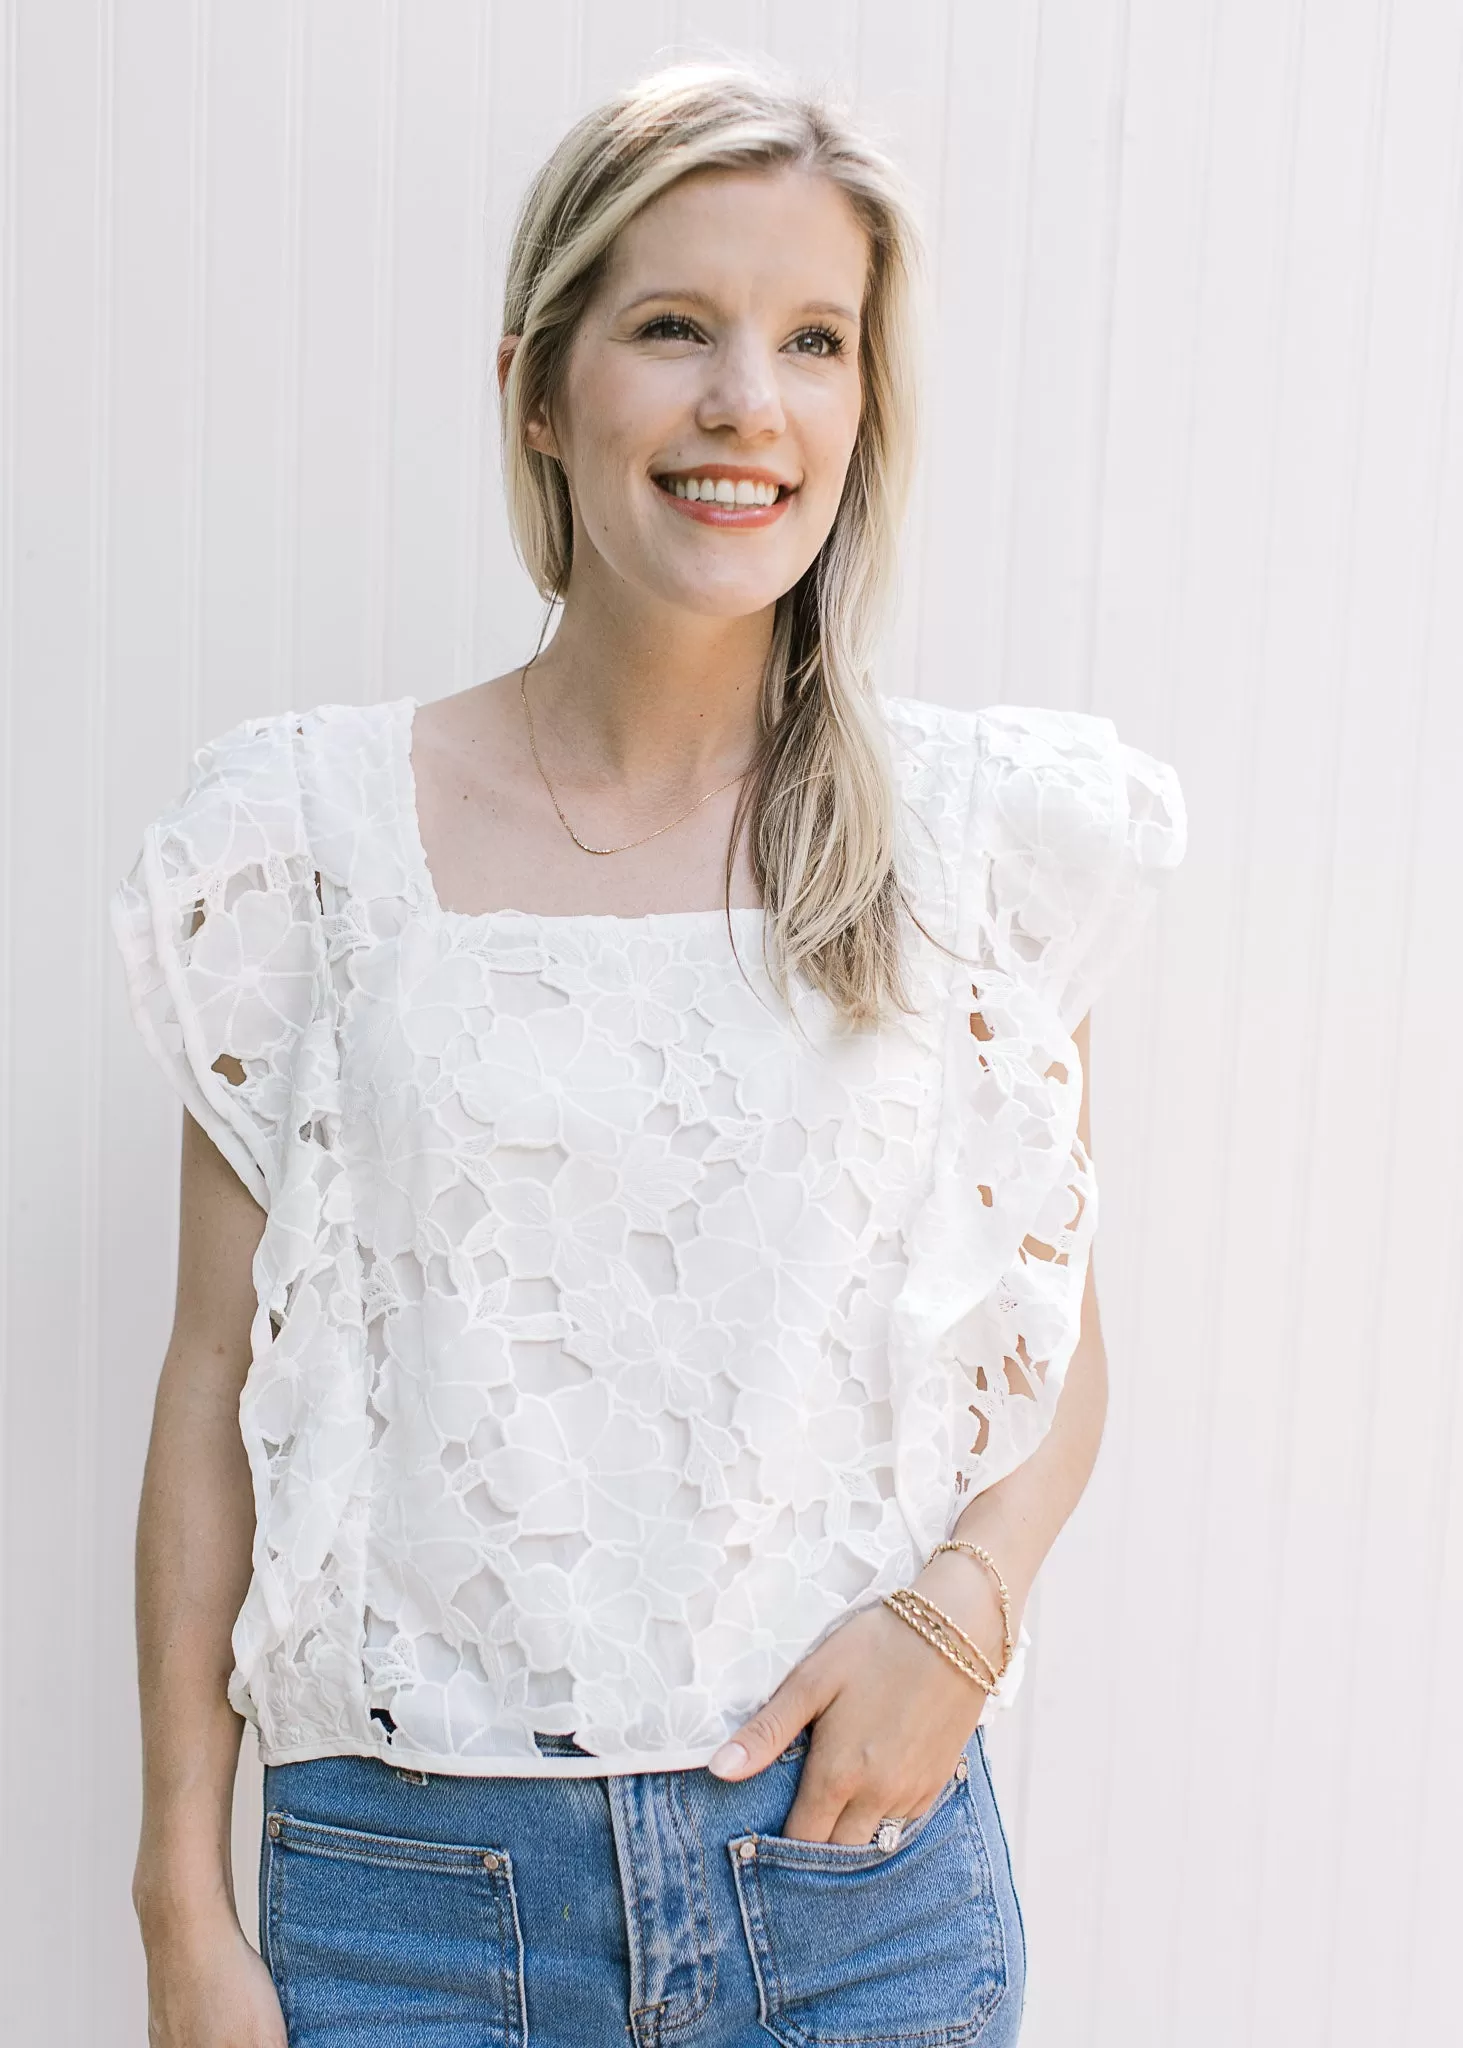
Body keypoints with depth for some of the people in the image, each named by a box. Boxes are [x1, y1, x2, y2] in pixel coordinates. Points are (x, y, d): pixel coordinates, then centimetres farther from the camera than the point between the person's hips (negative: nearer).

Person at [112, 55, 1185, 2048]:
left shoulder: (988, 828, -3)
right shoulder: (314, 829, -4)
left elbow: (1059, 1340, 6)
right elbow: (222, 1376, -1)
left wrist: (961, 1608, -12)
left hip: (861, 1861, 1)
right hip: (411, 1882, 0)